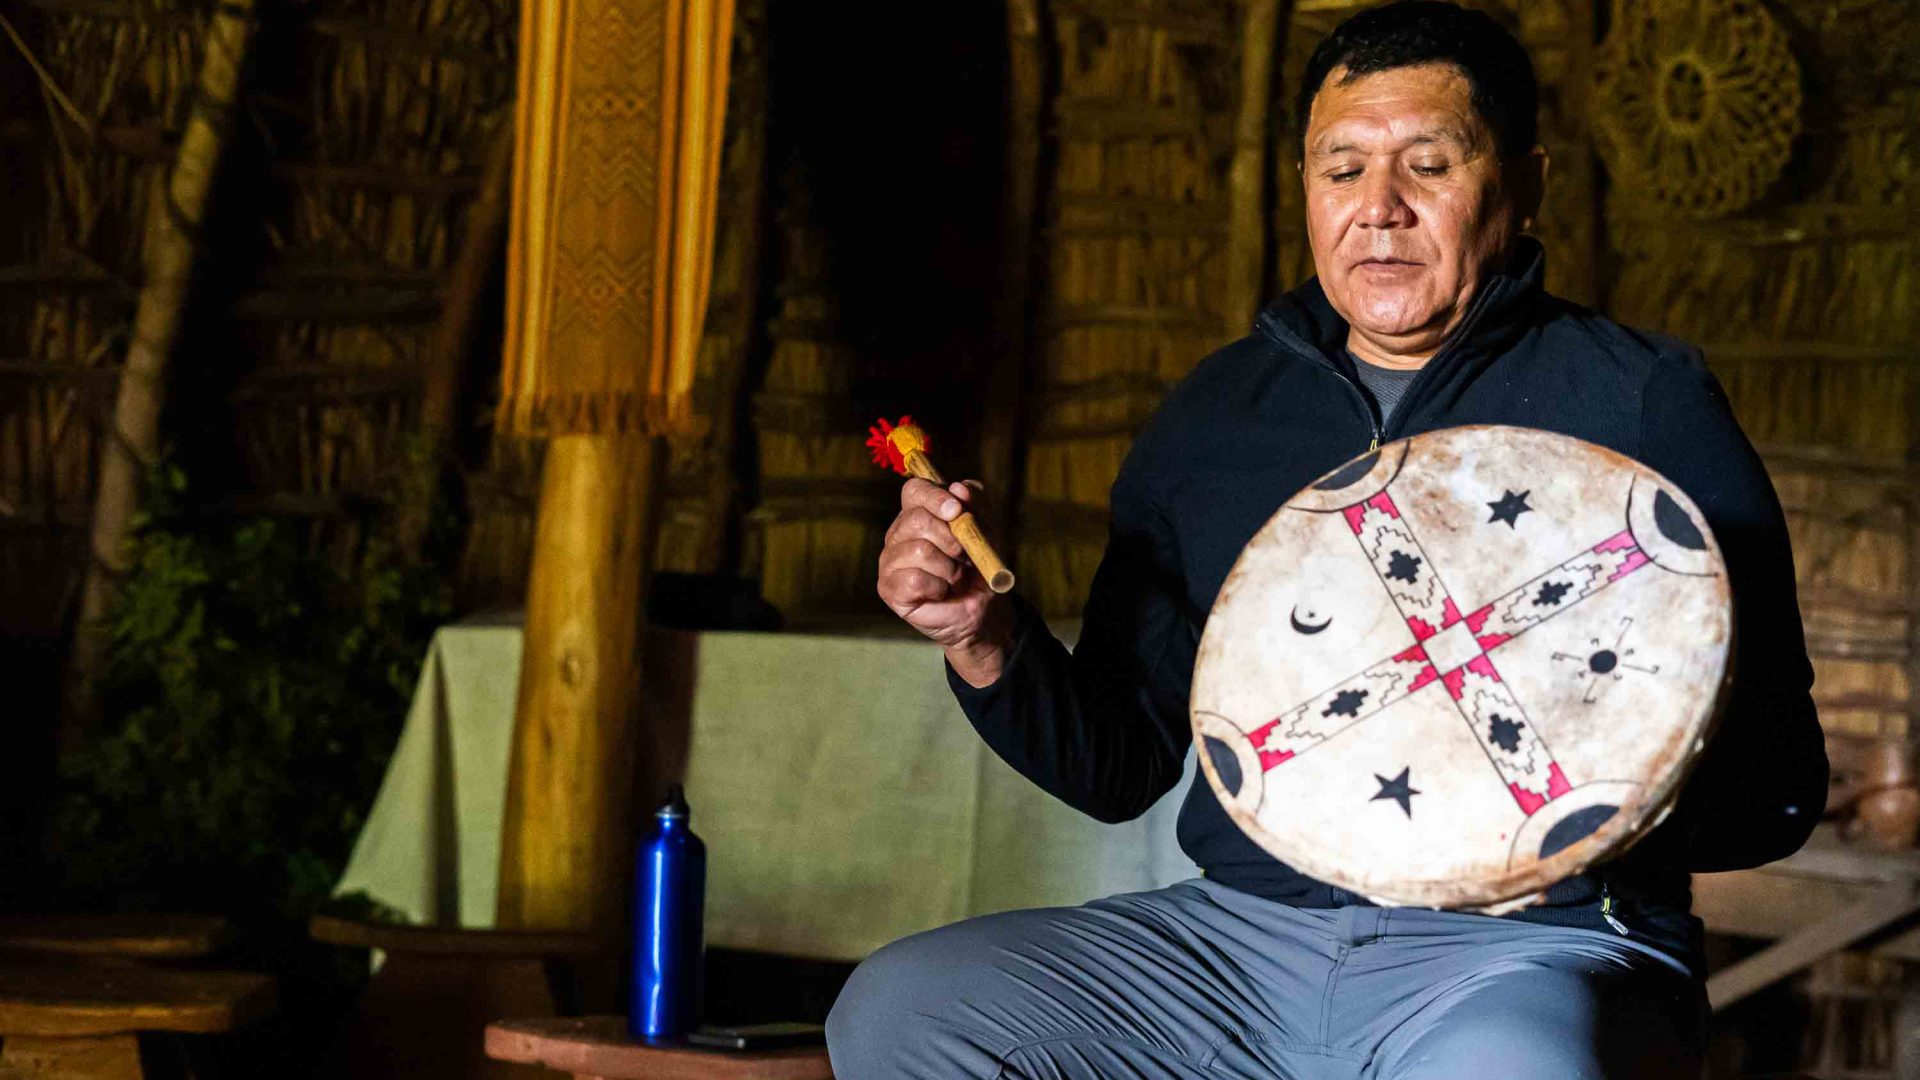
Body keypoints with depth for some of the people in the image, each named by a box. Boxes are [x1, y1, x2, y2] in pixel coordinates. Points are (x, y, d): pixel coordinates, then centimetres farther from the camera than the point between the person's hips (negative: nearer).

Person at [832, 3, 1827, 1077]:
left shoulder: (1640, 401, 0)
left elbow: (1775, 786, -5)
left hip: (1529, 952, -5)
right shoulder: (1215, 412, 14)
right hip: (1239, 937, 5)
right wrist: (988, 639, -2)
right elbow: (1122, 767, 17)